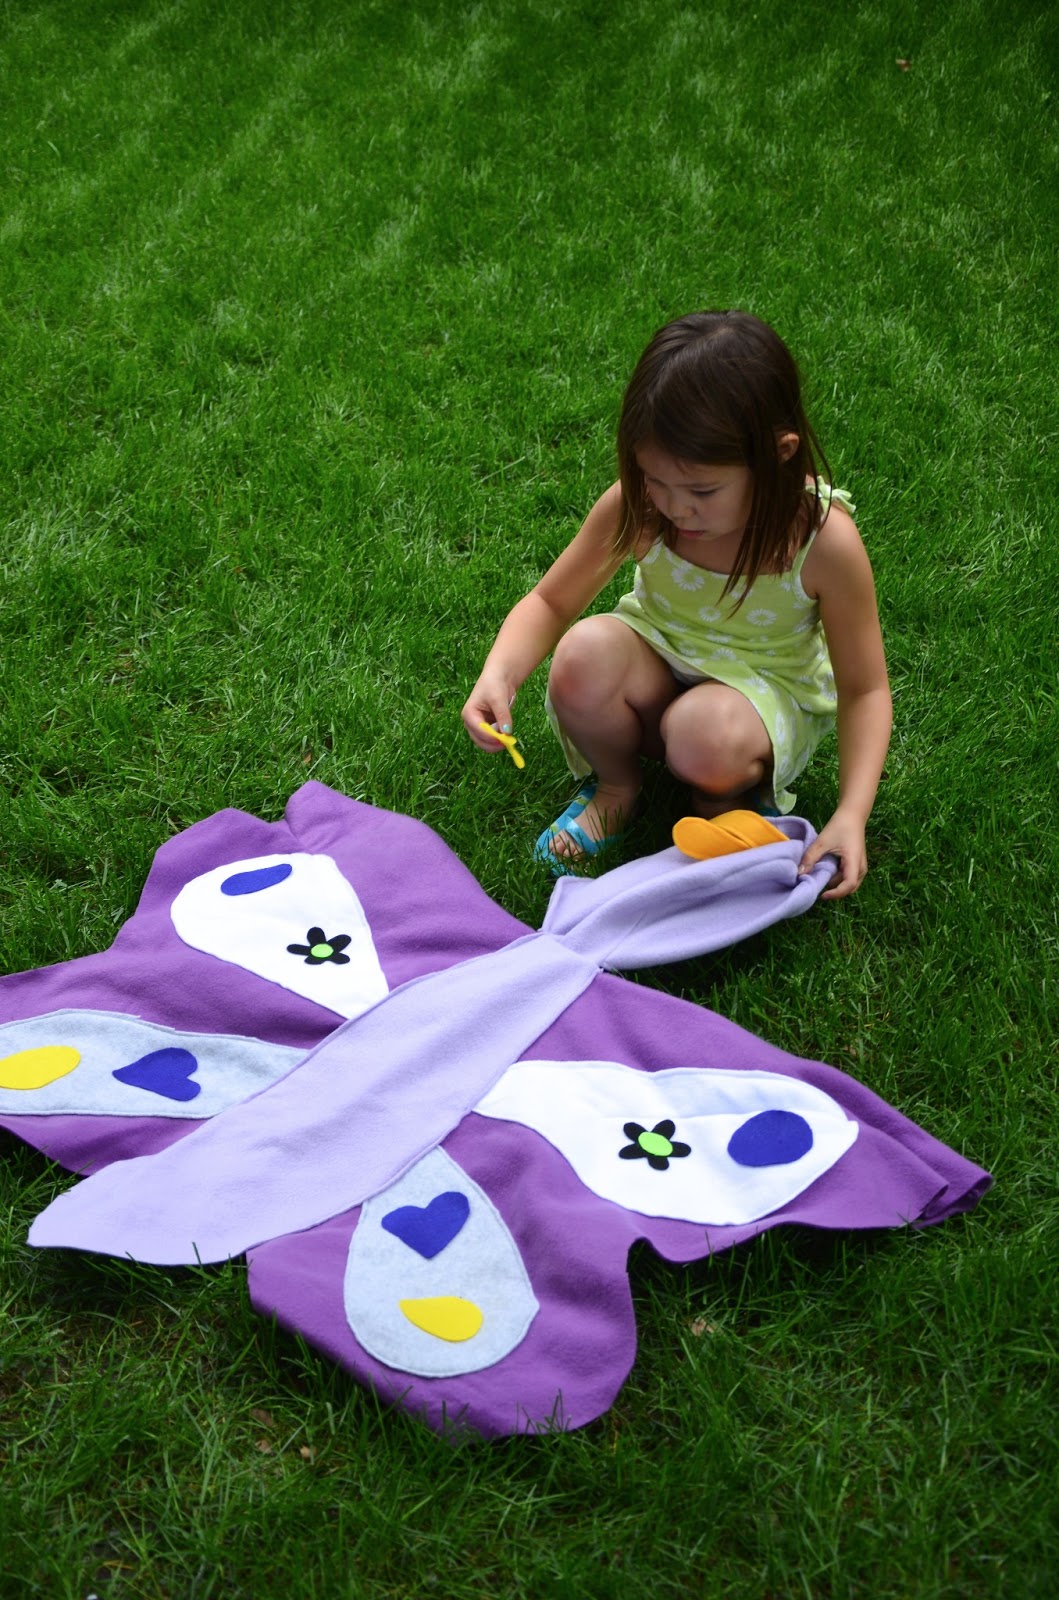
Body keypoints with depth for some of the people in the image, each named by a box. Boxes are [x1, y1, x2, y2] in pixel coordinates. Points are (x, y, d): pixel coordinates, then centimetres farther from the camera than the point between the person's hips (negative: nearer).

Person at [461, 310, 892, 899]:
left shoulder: (825, 541, -26)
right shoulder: (638, 503, -21)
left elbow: (865, 690, -15)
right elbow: (550, 603, -8)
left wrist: (851, 815, -28)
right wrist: (499, 674, -30)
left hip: (767, 690, -2)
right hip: (659, 662, 3)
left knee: (706, 739, -38)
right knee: (585, 653, -32)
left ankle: (725, 795, 1)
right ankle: (617, 785, 0)